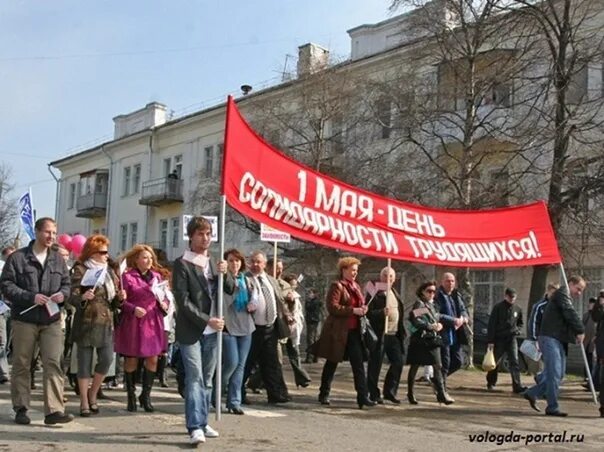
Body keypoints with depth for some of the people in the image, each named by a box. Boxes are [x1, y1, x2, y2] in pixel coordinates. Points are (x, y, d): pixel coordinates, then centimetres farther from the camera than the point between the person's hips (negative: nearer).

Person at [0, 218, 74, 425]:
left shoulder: (58, 260, 13)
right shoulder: (17, 258, -1)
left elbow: (66, 283, 19)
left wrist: (63, 294, -4)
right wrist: (31, 297, -16)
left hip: (51, 320, 3)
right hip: (24, 320, -2)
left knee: (53, 363, -7)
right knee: (21, 365, 7)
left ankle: (54, 410, -7)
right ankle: (21, 408, 18)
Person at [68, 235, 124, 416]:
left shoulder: (109, 271, 14)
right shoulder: (80, 270, -3)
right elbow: (72, 297, -10)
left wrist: (119, 297, -4)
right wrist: (82, 298, -31)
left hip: (106, 323, 5)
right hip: (86, 322, -5)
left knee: (106, 360, -2)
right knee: (85, 363, 1)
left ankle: (92, 394, 20)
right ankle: (84, 402, 11)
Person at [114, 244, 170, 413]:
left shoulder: (157, 276, 12)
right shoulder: (127, 277, -4)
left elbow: (165, 297, 18)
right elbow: (120, 300, -7)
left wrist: (164, 304, -2)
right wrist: (133, 309, -20)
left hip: (153, 323, 4)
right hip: (133, 323, -4)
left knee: (152, 359, 3)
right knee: (131, 360, 6)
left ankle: (146, 395, 17)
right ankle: (131, 396, 20)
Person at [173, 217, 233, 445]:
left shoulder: (213, 263, 13)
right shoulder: (182, 264, -6)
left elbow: (231, 289, 12)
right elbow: (182, 301, -13)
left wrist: (225, 273, -8)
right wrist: (207, 320, -18)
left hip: (211, 331, 6)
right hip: (190, 330, -6)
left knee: (206, 380, 11)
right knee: (194, 378, -12)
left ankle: (202, 423, 19)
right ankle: (195, 427, -14)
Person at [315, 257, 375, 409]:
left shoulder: (356, 287, 15)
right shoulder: (337, 286, -9)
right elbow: (332, 307, -20)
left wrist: (363, 309, 3)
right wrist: (353, 310, -21)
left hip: (354, 331, 7)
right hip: (338, 331, -7)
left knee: (358, 364, -1)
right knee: (332, 363, 6)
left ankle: (363, 396, -2)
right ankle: (324, 394, 20)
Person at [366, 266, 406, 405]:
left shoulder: (395, 293, 18)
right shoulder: (375, 293, -5)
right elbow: (369, 312, -13)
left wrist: (402, 331, 16)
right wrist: (382, 312, -30)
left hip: (394, 334, 7)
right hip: (379, 334, -7)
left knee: (398, 362, 5)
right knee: (375, 365, -1)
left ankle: (389, 391, 18)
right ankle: (374, 394, 9)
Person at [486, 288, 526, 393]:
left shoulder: (518, 309, 6)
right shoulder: (498, 307, -6)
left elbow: (521, 323, 22)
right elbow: (491, 324, -8)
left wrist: (518, 330, -1)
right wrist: (490, 341, -11)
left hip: (512, 338, 2)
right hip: (499, 339, -2)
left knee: (514, 362, -9)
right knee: (494, 362, 9)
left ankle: (517, 385, -14)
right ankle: (491, 383, 27)